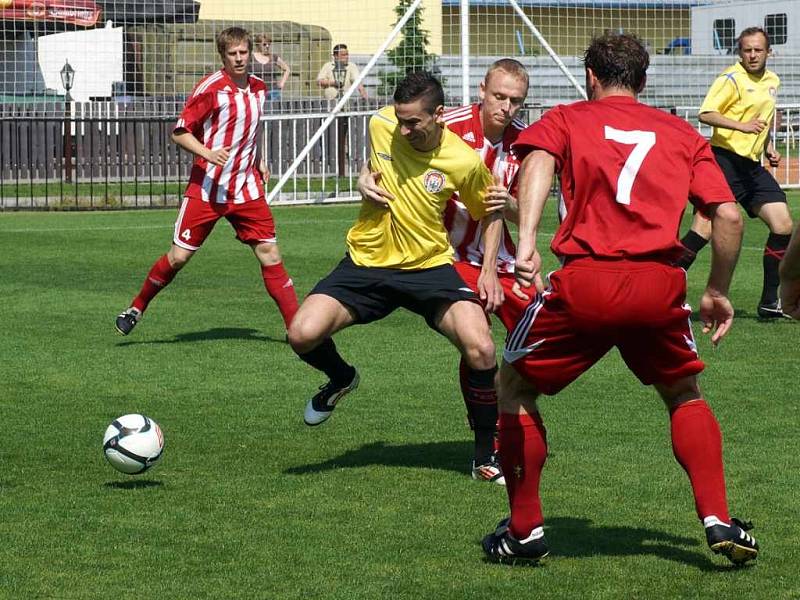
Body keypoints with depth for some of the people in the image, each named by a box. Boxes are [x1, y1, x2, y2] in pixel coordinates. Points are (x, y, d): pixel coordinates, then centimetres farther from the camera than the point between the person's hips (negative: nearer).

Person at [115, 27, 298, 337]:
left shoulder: (258, 88, 8)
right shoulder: (211, 88, -11)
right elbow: (179, 133, -10)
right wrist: (208, 153, -26)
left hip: (247, 188, 4)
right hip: (207, 188, -4)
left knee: (269, 253, -2)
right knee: (179, 256, -1)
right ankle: (137, 307, 18)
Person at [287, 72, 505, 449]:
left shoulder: (465, 161, -14)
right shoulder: (380, 125, -8)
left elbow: (490, 213, 5)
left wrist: (489, 270, -4)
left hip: (429, 266, -2)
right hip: (366, 261, 2)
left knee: (481, 350, -24)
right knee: (302, 335, -18)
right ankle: (341, 379, 21)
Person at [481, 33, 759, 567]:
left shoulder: (567, 119, 16)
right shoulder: (682, 133, 22)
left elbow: (539, 159, -8)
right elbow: (728, 215, 11)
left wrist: (526, 242, -22)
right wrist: (718, 292, 23)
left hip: (585, 282, -2)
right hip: (660, 285, 2)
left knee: (514, 386, 21)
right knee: (684, 395, 29)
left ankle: (524, 531, 20)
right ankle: (719, 521, 15)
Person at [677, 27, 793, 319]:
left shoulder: (772, 81, 16)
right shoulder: (731, 79, -8)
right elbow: (706, 114, -18)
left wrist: (769, 147, 17)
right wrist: (742, 126, -29)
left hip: (753, 166, 8)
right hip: (725, 160, -8)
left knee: (783, 226, 1)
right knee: (703, 230, -15)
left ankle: (770, 302, 10)